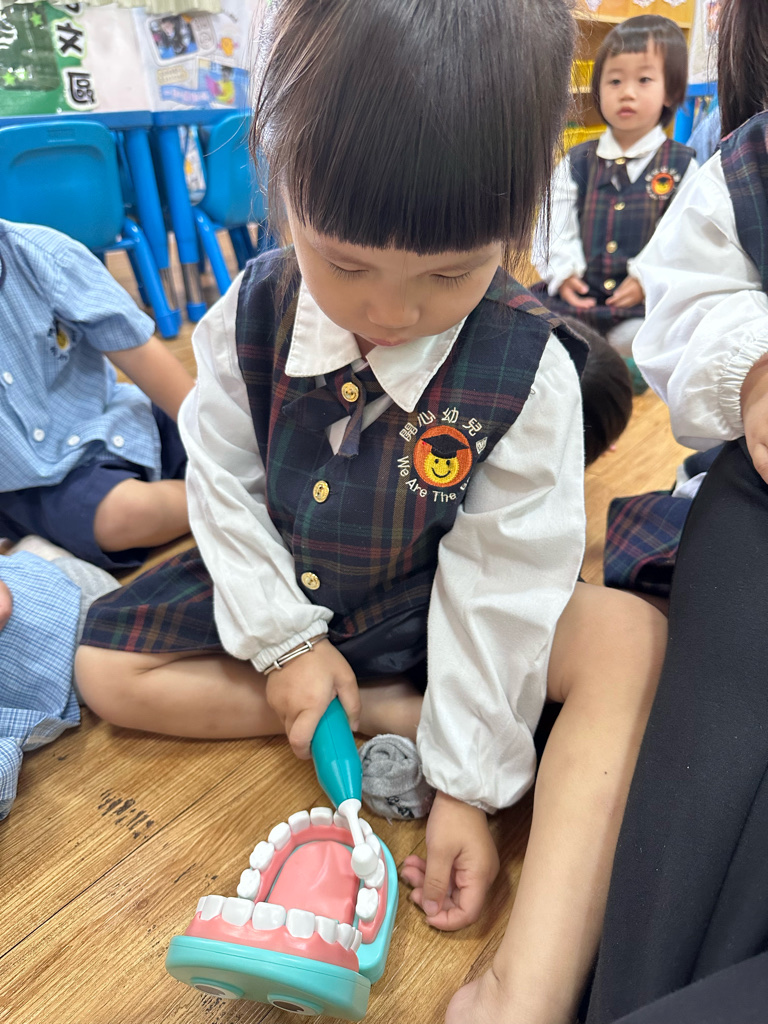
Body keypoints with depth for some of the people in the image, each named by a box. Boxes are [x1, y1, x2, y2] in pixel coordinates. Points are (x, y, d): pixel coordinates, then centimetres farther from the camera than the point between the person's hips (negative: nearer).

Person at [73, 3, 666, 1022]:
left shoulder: (525, 368, -21)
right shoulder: (248, 318, -15)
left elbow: (499, 580, -20)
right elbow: (224, 485, -6)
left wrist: (468, 781, -18)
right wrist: (285, 639, -12)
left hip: (441, 607, -2)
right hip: (289, 593, 4)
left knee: (630, 638, -26)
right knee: (106, 669, -5)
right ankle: (392, 710, -13)